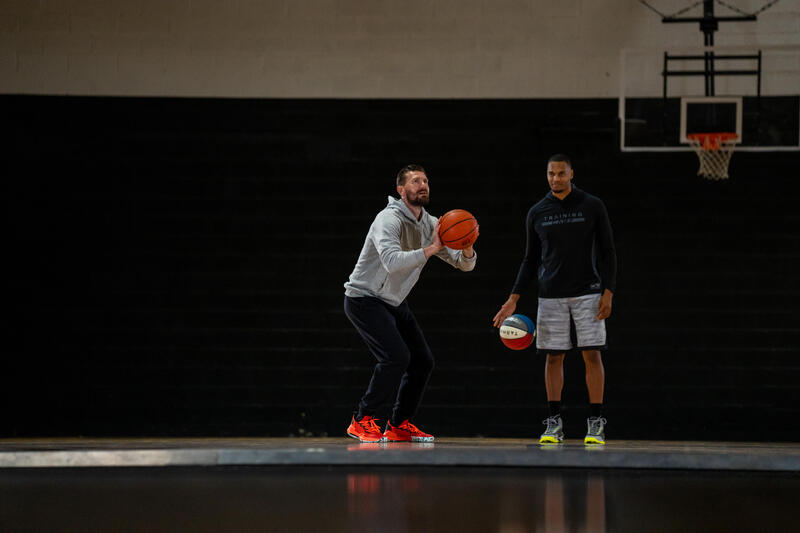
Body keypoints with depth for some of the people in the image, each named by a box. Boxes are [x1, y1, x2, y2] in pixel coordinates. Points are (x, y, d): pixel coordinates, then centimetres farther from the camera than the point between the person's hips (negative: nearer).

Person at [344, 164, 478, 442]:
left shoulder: (431, 225, 3)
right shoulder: (389, 219, -21)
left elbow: (464, 264, 2)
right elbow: (392, 261, -38)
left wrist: (467, 248, -21)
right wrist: (431, 249, -38)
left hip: (394, 303, 8)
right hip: (365, 298, -8)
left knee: (423, 361, 3)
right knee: (396, 357, -22)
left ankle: (399, 425, 15)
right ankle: (362, 421, -10)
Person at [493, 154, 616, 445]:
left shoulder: (592, 206, 0)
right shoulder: (537, 213, 7)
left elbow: (608, 252, 2)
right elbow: (531, 259, 13)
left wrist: (608, 292, -8)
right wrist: (514, 298, 4)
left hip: (587, 292, -2)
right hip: (551, 295, 2)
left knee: (592, 354, -6)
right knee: (553, 356, 1)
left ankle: (596, 423, -2)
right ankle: (554, 423, 7)